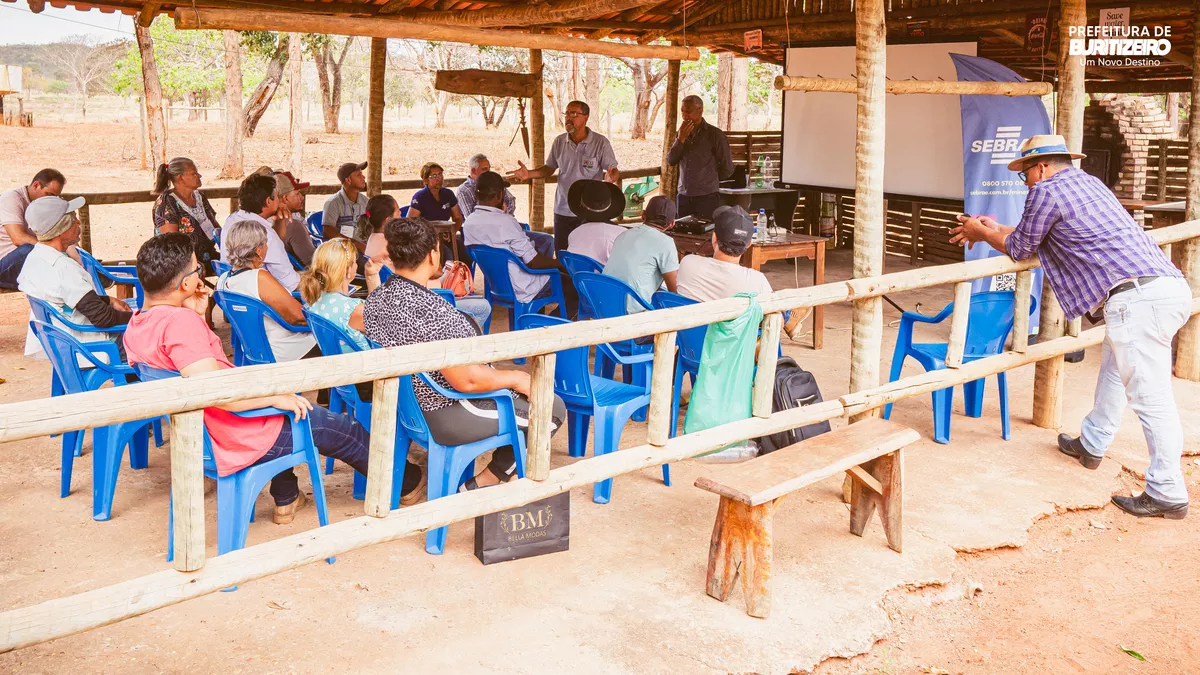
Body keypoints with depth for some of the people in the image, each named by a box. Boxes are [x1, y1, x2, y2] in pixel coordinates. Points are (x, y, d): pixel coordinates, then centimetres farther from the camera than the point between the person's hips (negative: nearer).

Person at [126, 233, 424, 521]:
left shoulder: (135, 325, 1)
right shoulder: (180, 321, -29)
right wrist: (276, 396, -23)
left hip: (198, 434, 10)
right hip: (238, 439, -10)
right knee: (343, 429, 9)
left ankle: (286, 499, 41)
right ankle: (405, 482, 35)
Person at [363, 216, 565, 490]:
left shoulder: (375, 300, -3)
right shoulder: (430, 308, -31)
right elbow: (467, 380, -30)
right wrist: (516, 378, -14)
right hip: (449, 418, -10)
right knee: (554, 408, 3)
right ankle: (480, 485, 6)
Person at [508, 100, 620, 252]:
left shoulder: (600, 142, -7)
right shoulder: (559, 141, 5)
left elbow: (614, 172, -5)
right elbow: (549, 169, 15)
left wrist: (611, 177, -29)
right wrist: (529, 173, -2)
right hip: (562, 210, 4)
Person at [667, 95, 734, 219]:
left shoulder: (715, 135, -5)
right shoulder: (682, 134, 12)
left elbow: (727, 169, -2)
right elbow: (671, 161, 3)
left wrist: (710, 179, 11)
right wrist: (681, 139, -8)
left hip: (707, 197, -5)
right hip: (683, 196, 5)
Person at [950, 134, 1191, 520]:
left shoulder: (1047, 191, -1)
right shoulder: (1088, 183, 26)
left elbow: (1020, 249, 11)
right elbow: (1048, 238, 38)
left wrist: (983, 234, 29)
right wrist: (995, 229, 45)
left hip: (1138, 296, -10)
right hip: (1171, 286, 10)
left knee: (1150, 395, -8)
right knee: (1115, 366, 26)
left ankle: (1167, 493, -5)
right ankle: (1091, 445, 41)